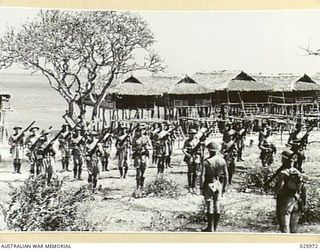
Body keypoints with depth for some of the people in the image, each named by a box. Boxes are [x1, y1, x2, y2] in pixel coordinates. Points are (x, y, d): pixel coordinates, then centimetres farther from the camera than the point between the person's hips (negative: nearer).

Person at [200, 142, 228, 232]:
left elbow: (202, 176, -15)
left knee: (210, 206, 3)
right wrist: (224, 187, 12)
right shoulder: (222, 161, -2)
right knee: (217, 205, 9)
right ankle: (215, 227, 16)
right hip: (218, 184, 4)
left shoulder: (206, 162, -15)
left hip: (209, 185, -4)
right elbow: (226, 175, 2)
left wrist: (201, 188, -5)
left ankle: (210, 227, 8)